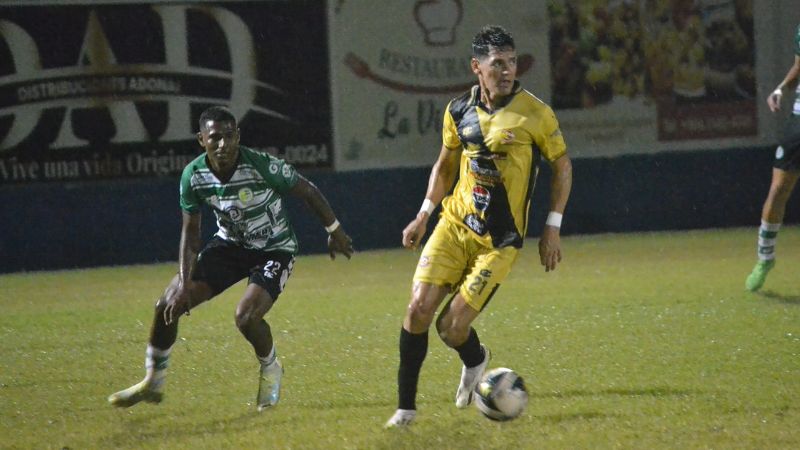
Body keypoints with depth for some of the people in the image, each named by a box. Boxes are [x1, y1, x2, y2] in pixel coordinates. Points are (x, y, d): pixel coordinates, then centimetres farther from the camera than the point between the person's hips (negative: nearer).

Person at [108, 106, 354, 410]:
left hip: (274, 250, -5)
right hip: (230, 245, 5)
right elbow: (190, 231, -5)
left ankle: (270, 371, 6)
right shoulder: (193, 176, -16)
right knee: (168, 305, -5)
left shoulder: (262, 167, -29)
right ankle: (153, 382, 16)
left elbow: (307, 191, -14)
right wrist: (184, 283, -13)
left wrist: (334, 230, -3)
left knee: (246, 316, -27)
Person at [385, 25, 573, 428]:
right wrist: (423, 216, 12)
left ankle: (474, 361, 29)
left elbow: (562, 164, 1)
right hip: (454, 224, 4)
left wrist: (553, 228, -3)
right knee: (419, 308, -11)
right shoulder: (459, 110, 2)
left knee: (452, 328, -9)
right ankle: (405, 406, 5)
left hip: (499, 241, -4)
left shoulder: (534, 114, -11)